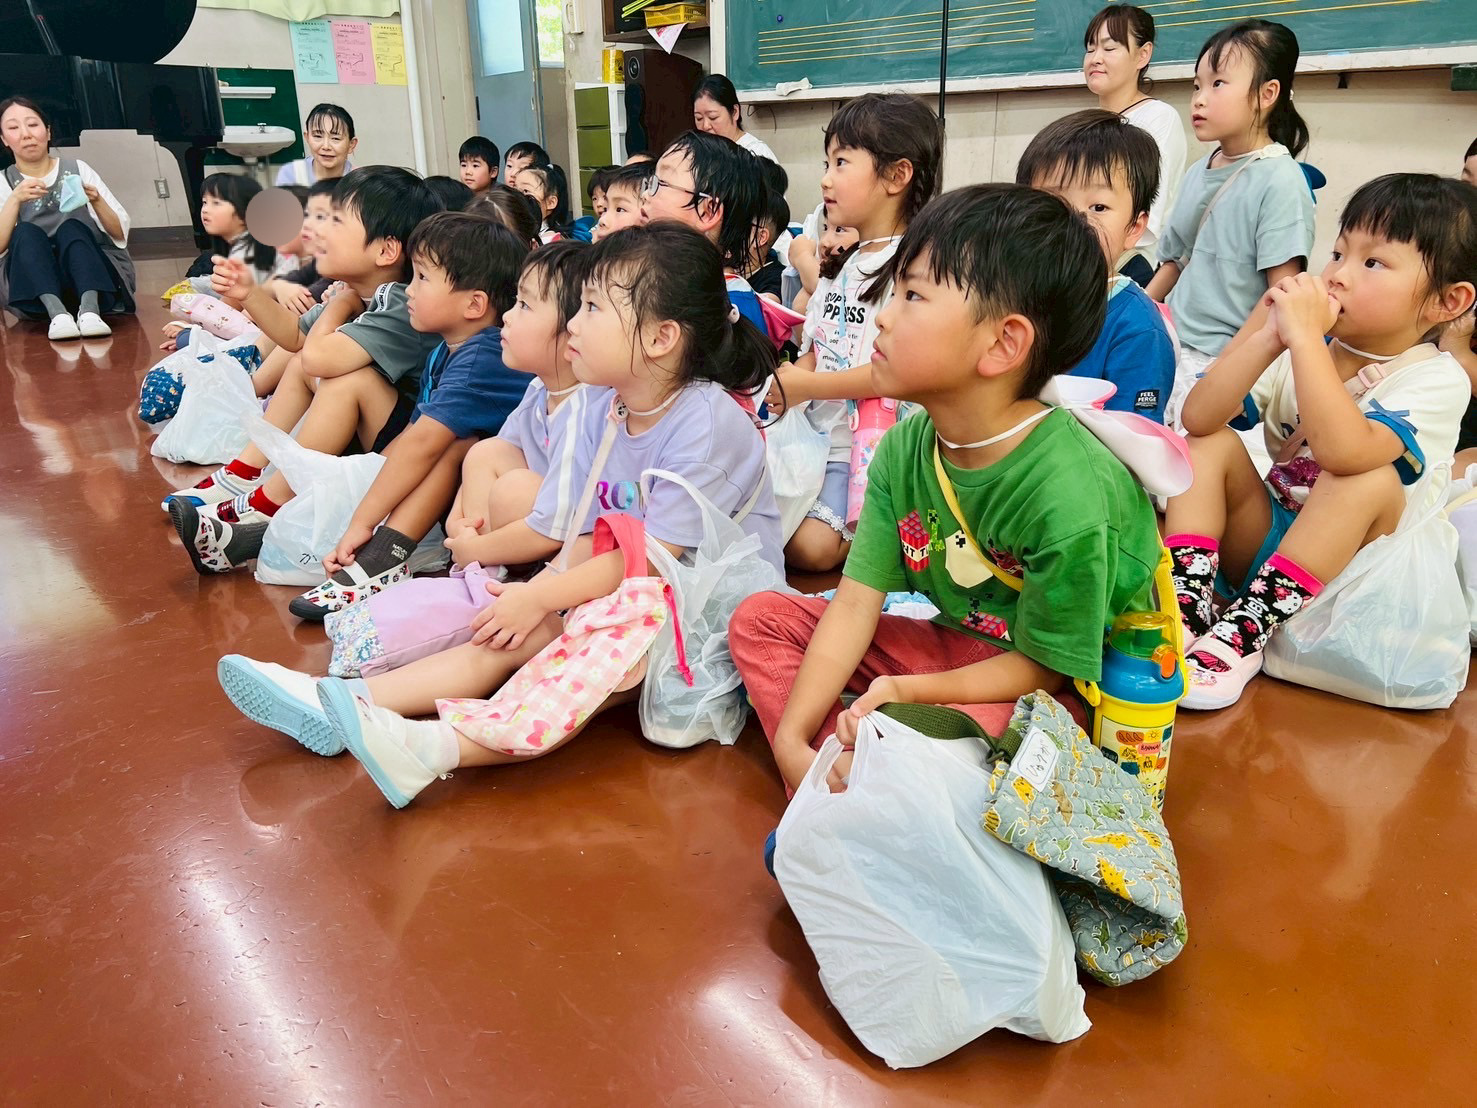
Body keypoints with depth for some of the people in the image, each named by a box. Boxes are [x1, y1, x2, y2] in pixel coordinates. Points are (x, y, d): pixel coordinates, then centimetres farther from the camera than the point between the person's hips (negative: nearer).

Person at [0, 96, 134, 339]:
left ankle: (90, 310, -50)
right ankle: (57, 313, -49)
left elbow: (120, 233, 4)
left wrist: (97, 201, -14)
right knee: (26, 233, -26)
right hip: (33, 289, 1)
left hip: (91, 276, 0)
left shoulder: (77, 169, 9)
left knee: (70, 228, -27)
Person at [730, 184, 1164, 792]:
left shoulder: (1069, 499, -30)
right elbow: (854, 604, -10)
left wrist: (904, 691, -26)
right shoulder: (903, 449, -9)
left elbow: (1044, 666, -18)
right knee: (760, 618, -1)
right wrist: (792, 738, -18)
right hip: (954, 642, 7)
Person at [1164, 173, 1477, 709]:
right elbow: (1198, 417, -14)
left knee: (1371, 478, -32)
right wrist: (1264, 337, -23)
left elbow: (1342, 450, -36)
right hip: (1262, 541, 5)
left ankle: (1247, 632, -34)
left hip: (1341, 564, -4)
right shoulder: (1309, 350, -1)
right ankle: (1186, 604, -28)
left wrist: (1305, 338, -32)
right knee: (1213, 443, -14)